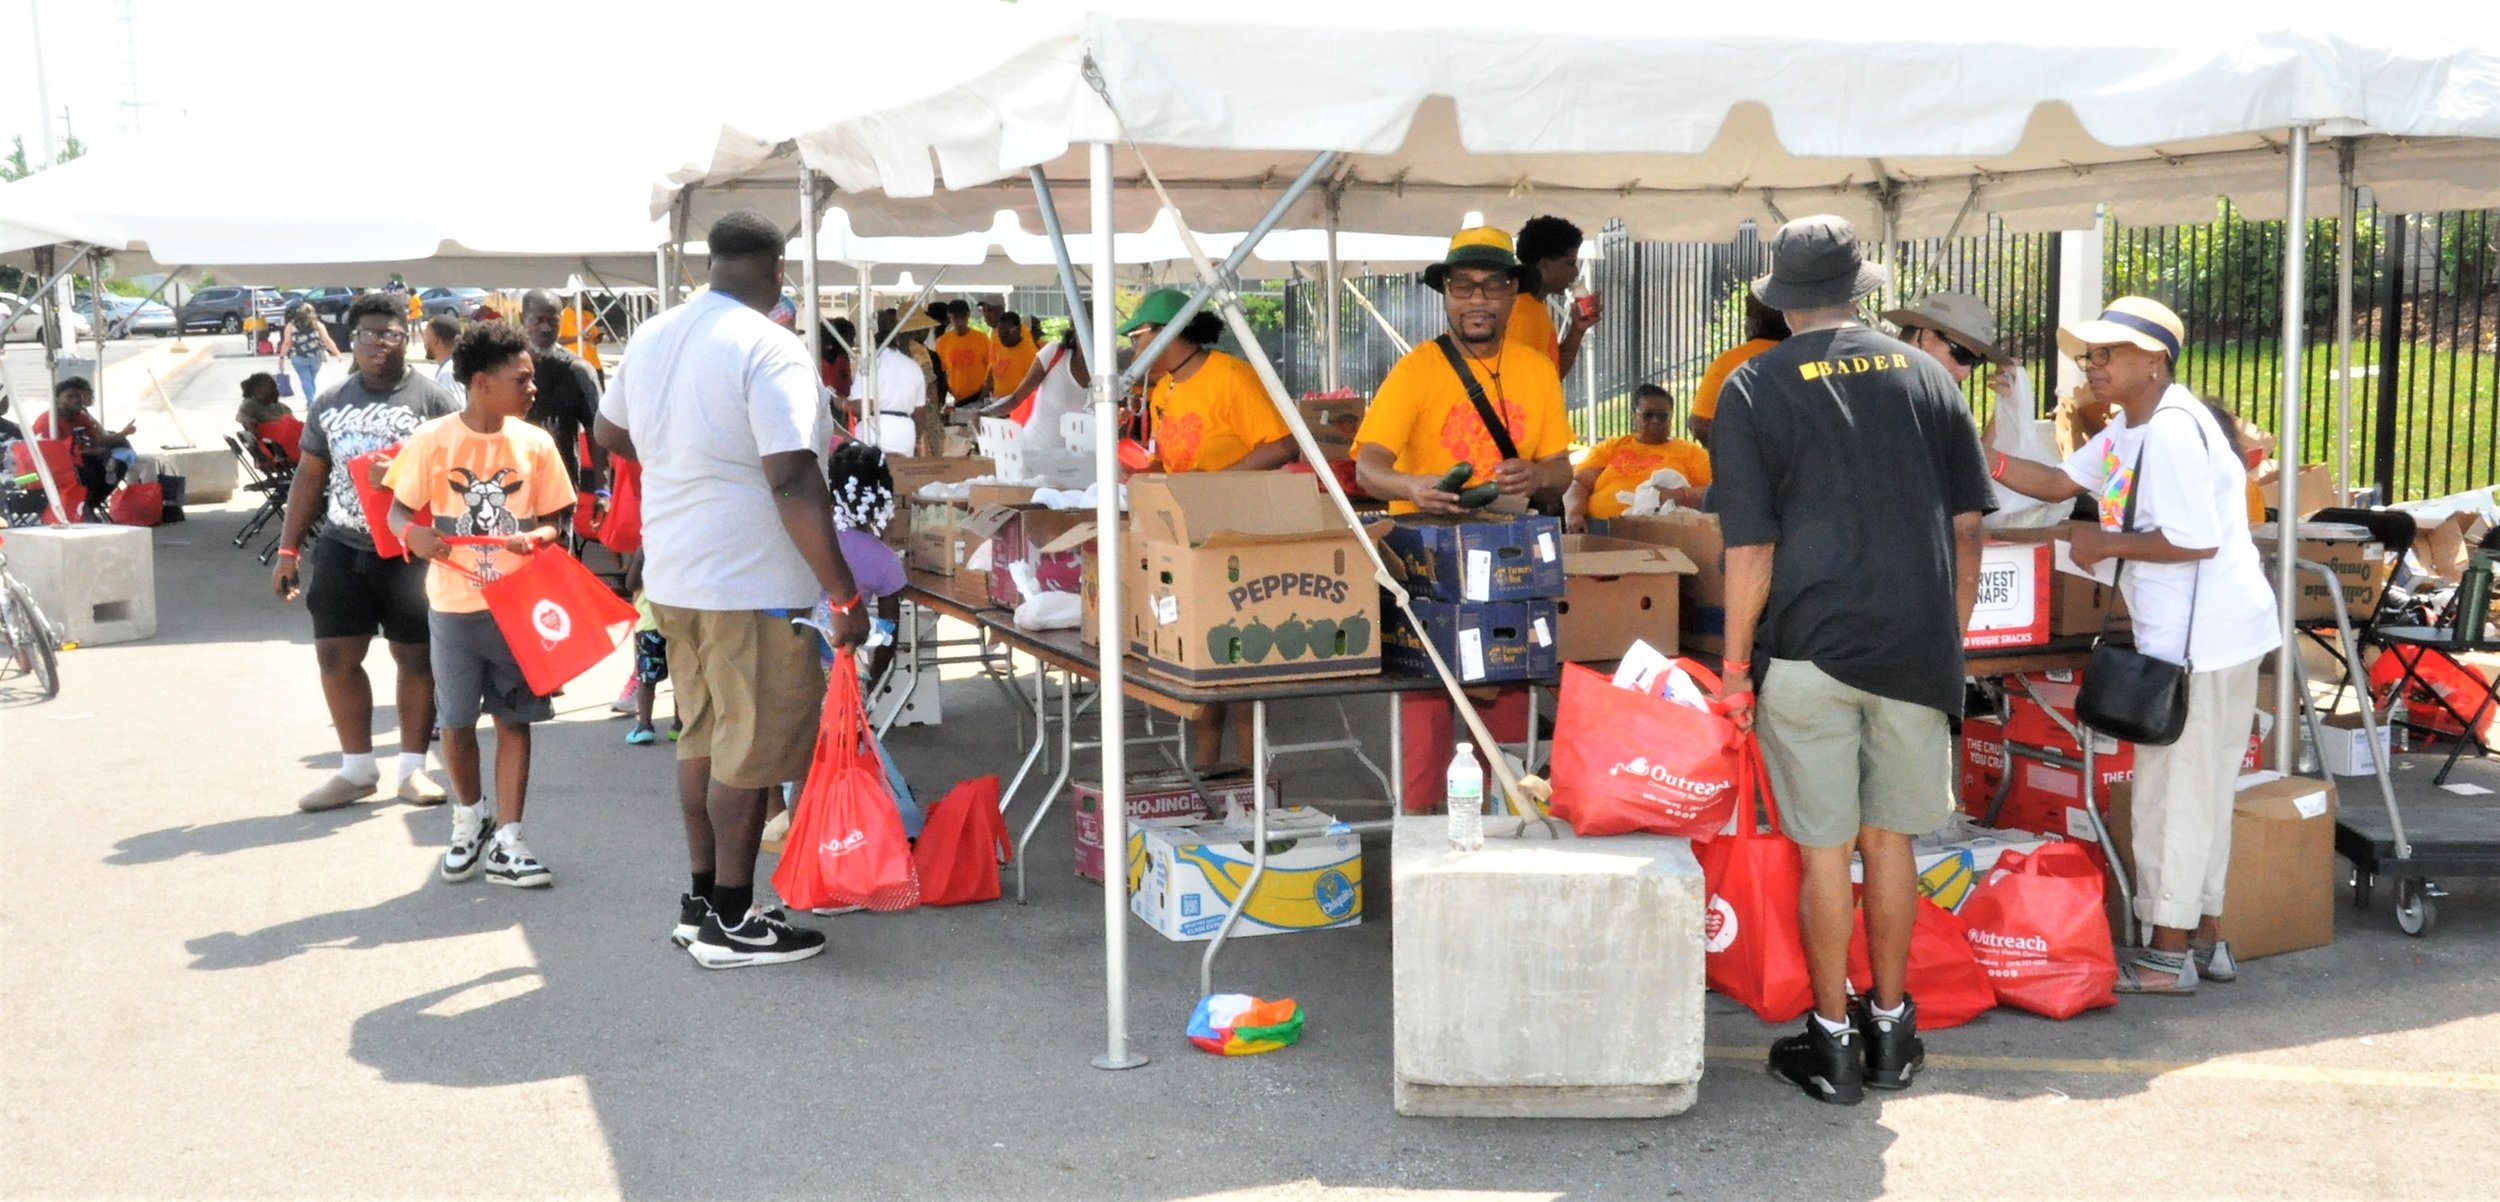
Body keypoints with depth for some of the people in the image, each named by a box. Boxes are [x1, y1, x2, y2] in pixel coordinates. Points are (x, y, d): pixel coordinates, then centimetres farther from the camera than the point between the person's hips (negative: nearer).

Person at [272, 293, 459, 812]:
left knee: (416, 656, 1)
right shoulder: (329, 403, 12)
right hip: (342, 549, 4)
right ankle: (357, 769, 15)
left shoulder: (432, 400, -2)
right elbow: (310, 476, 15)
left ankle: (412, 768, 13)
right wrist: (288, 549, 12)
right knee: (336, 655, 2)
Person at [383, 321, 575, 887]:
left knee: (513, 718, 4)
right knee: (456, 720, 8)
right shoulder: (432, 440, -6)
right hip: (454, 603, -1)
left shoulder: (535, 443, -1)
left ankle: (505, 841, 10)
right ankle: (470, 818, 32)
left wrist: (536, 537, -17)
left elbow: (554, 520, 4)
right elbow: (400, 512, 0)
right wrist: (414, 535, -22)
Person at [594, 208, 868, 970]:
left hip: (672, 575, 8)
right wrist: (844, 594, -20)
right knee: (751, 752, 1)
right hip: (752, 584, -8)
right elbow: (793, 482, -23)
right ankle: (731, 923, 9)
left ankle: (700, 902, 26)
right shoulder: (769, 350, -16)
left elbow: (610, 434, 23)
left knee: (702, 737, 17)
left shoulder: (652, 338, 8)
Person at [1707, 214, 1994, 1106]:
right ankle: (1891, 1028, 24)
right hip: (1915, 646, 3)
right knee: (1890, 838, 13)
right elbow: (1967, 524, 9)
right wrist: (1948, 642, 18)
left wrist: (1735, 668, -2)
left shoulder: (1755, 388, -3)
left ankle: (1833, 1039, 14)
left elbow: (1751, 548, -8)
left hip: (1811, 645, -3)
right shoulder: (1923, 374, 9)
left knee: (1825, 848, 5)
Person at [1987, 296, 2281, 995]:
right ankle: (2207, 941, 29)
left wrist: (2109, 543, -13)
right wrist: (1983, 459, 5)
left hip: (2202, 639, -11)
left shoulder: (2173, 432, -20)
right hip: (2182, 636, 11)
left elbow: (2196, 540, -25)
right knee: (2200, 792, 18)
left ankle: (2169, 957, 9)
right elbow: (2058, 482, 18)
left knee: (2173, 791, -1)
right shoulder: (2127, 431, 13)